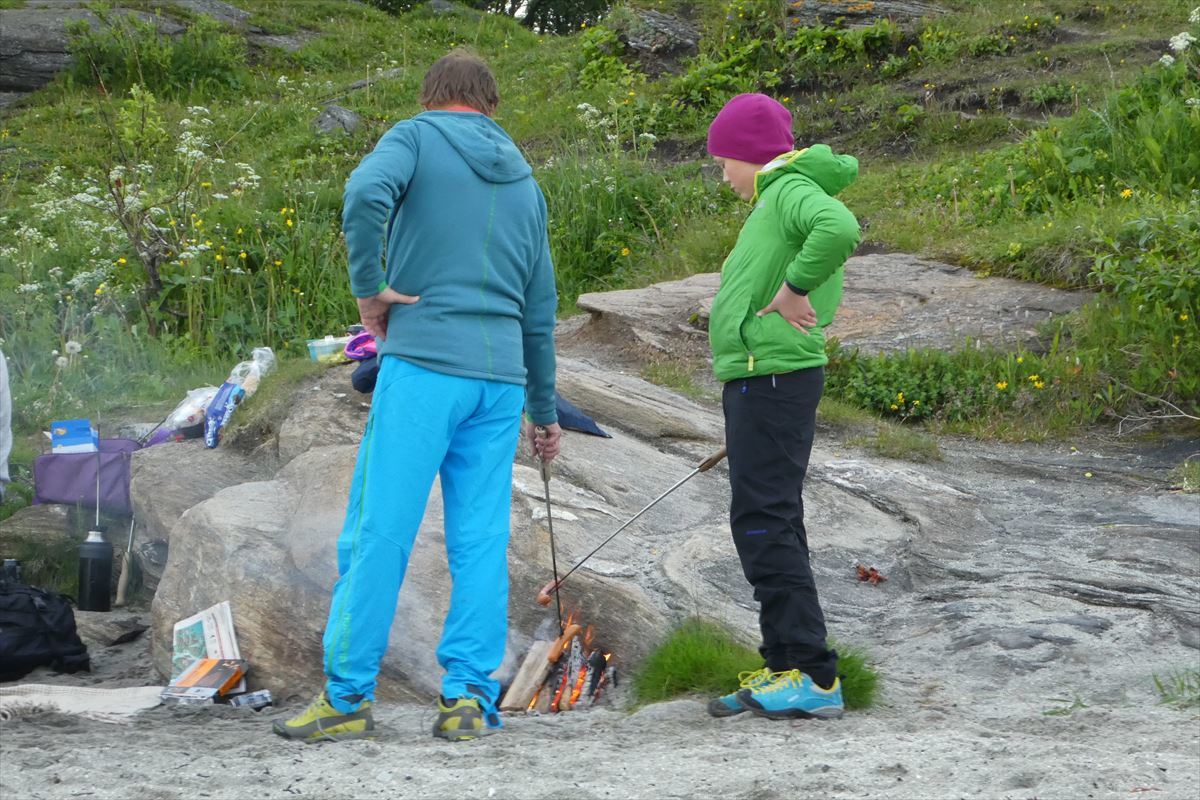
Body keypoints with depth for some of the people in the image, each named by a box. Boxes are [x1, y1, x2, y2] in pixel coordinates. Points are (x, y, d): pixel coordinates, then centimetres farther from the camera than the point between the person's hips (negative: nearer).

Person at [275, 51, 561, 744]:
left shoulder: (418, 137, 4)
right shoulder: (524, 179, 20)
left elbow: (366, 194, -20)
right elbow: (540, 308, 22)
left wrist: (369, 288, -8)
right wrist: (545, 410, 28)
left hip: (424, 362, -5)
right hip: (502, 375, 5)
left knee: (380, 531, -3)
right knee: (482, 542, 5)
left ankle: (347, 697, -3)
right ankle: (469, 699, 2)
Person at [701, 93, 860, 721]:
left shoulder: (793, 190, -10)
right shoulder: (778, 199, 21)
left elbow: (840, 229, -33)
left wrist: (793, 290, -23)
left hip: (773, 378, -11)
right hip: (759, 379, 11)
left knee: (764, 522, -13)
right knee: (770, 526, 13)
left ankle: (813, 675, -15)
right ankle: (783, 670, 17)